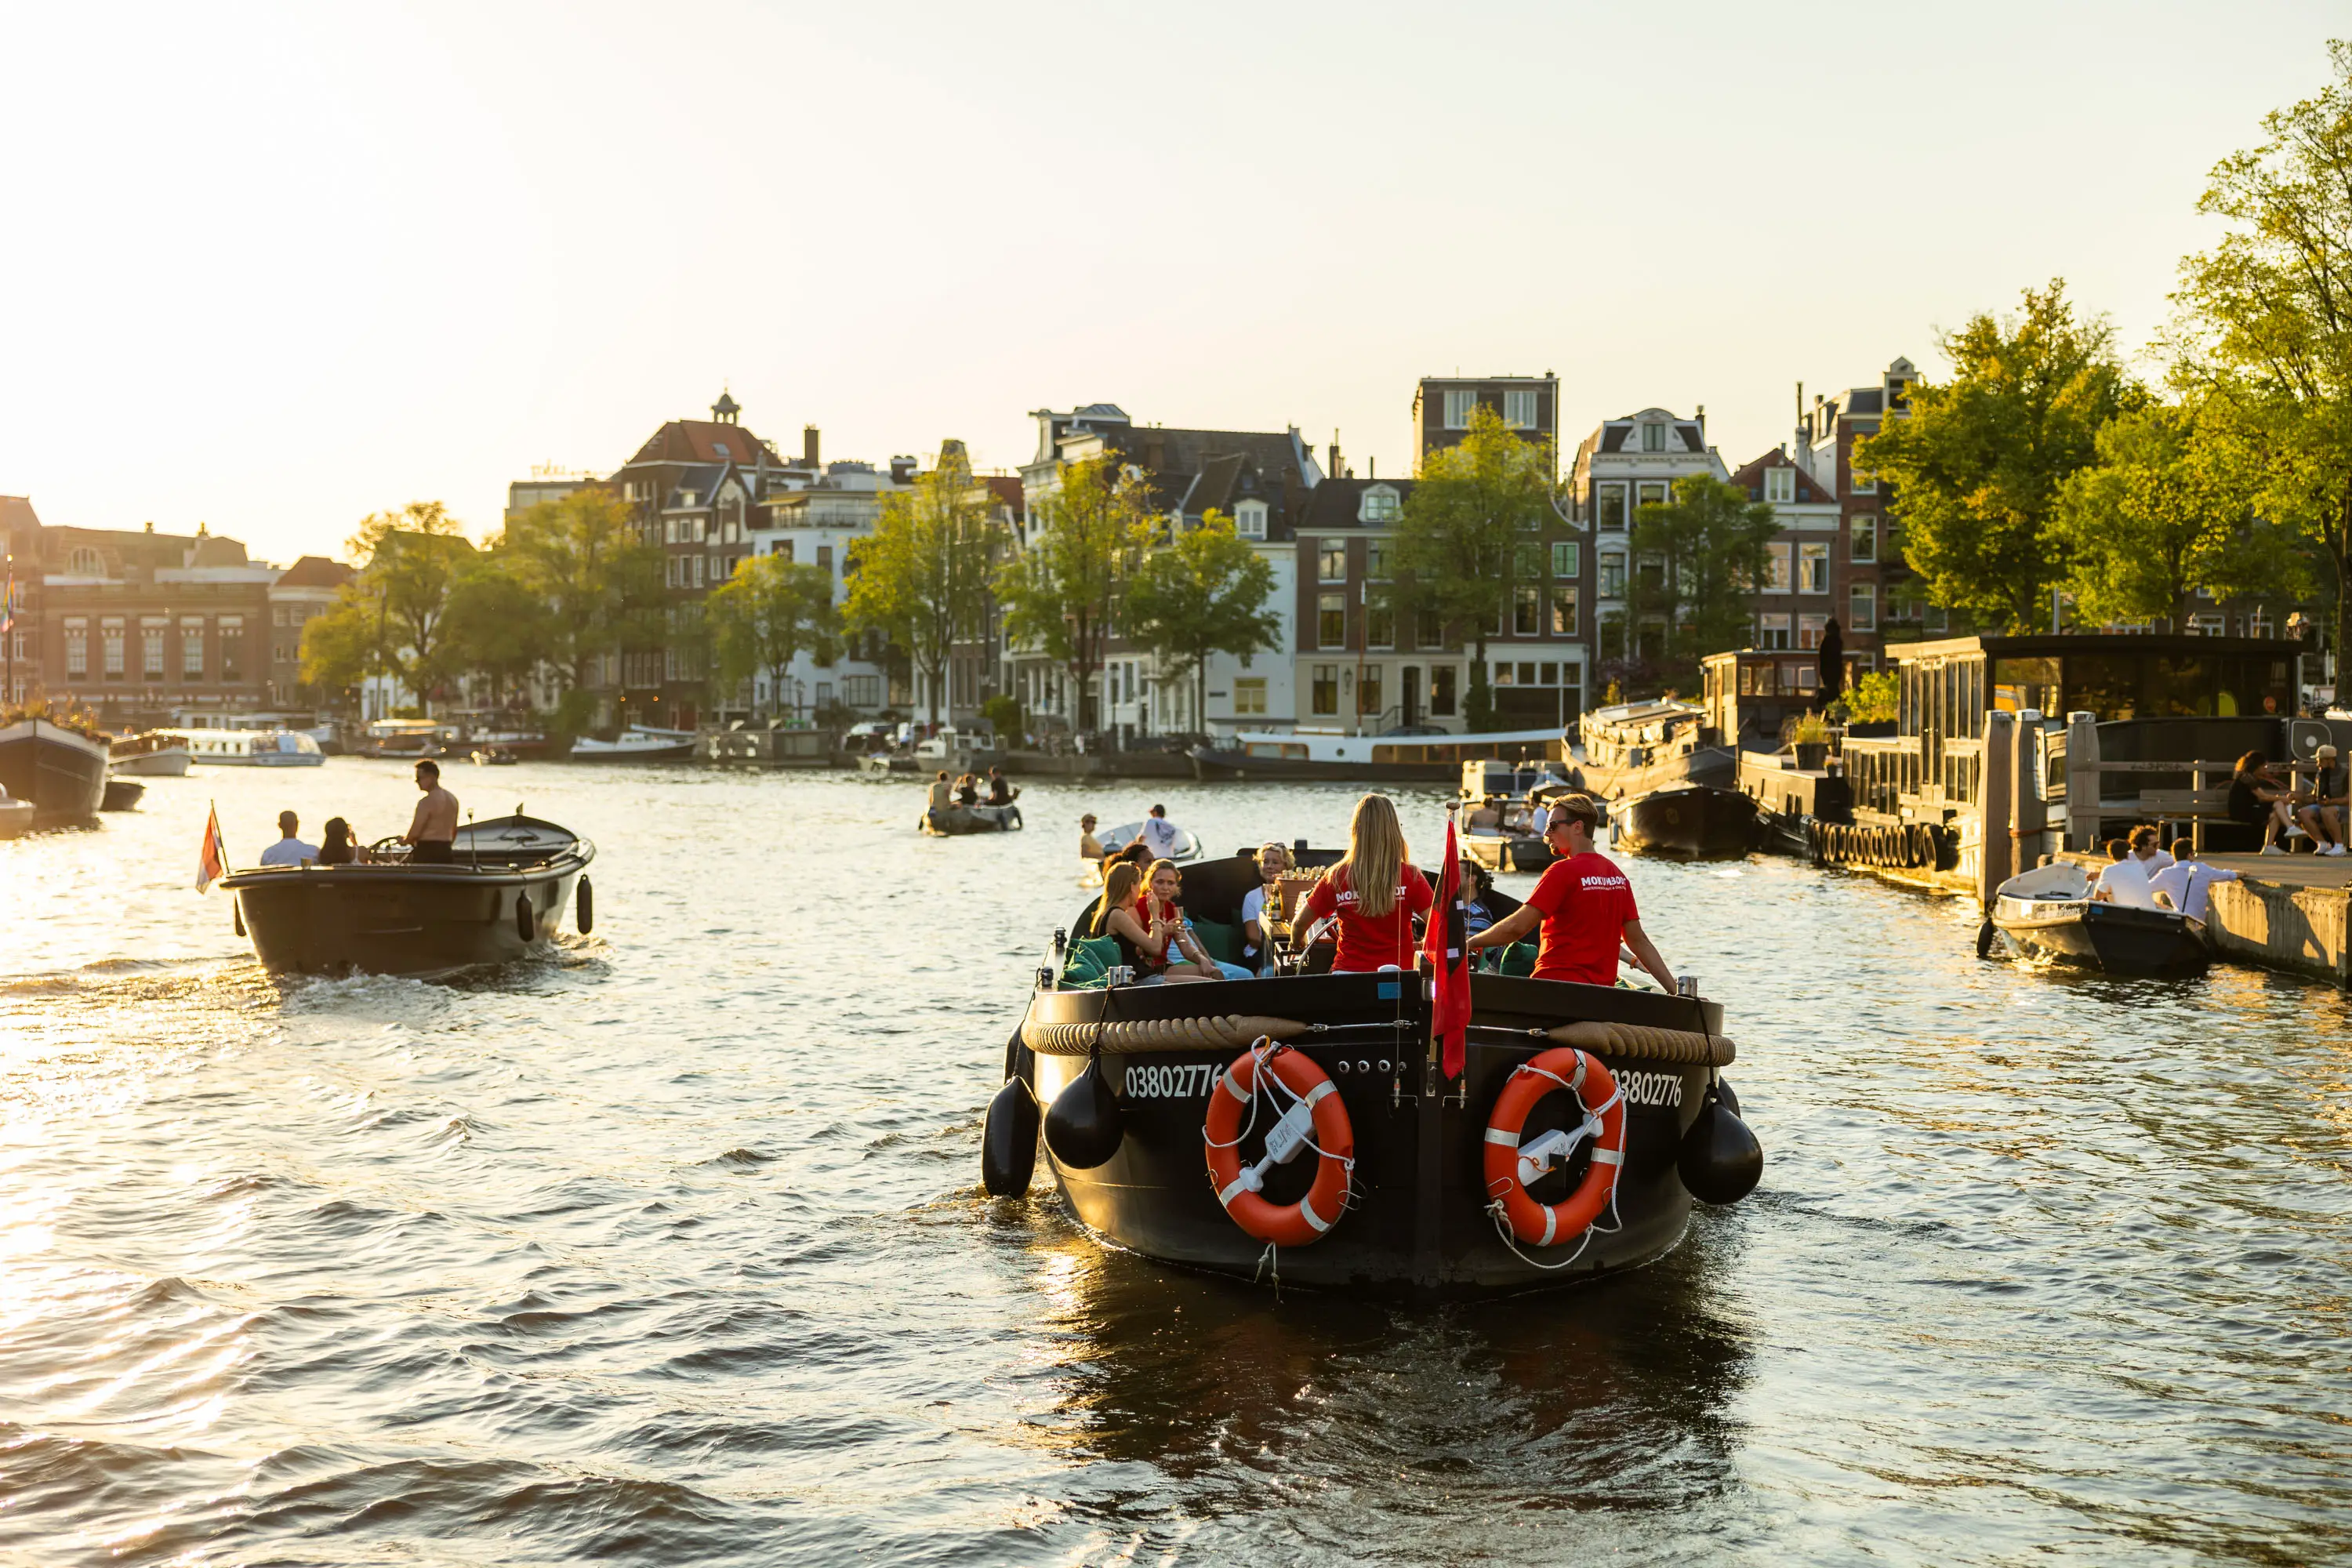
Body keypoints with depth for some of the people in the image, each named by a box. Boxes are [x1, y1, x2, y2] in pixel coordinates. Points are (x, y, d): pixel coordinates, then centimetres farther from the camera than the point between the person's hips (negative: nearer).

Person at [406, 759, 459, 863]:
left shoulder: (427, 801, -15)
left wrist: (405, 841, 4)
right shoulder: (452, 799, 11)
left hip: (426, 851, -8)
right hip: (445, 851, 8)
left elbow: (415, 832, -16)